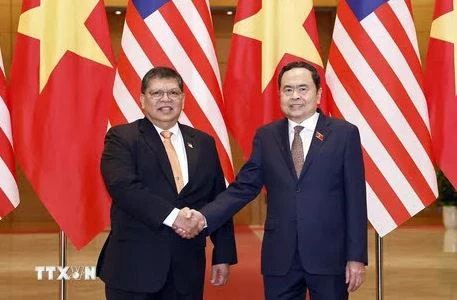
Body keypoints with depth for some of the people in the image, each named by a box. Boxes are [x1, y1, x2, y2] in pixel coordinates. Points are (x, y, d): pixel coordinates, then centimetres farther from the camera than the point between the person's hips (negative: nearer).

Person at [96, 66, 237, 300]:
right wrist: (172, 216, -25)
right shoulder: (122, 138, -1)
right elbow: (123, 187, -17)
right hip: (134, 264, -4)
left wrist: (223, 255, 6)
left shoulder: (203, 143, 12)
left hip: (186, 266, 4)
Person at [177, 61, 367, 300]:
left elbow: (355, 199, -2)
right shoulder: (266, 136, 7)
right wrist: (202, 218, -12)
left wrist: (356, 257, -5)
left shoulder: (344, 133, -1)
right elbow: (242, 189, 3)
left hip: (328, 255, -2)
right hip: (279, 258, 2)